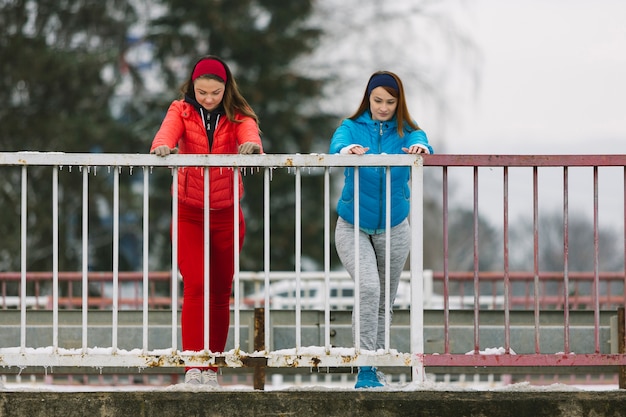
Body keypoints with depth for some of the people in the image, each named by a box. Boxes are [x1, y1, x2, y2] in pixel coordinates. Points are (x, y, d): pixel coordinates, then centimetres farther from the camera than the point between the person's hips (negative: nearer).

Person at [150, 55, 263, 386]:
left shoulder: (238, 114, -1)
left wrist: (251, 145, -46)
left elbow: (249, 133, -22)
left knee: (220, 291, 6)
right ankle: (193, 365, -18)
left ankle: (212, 366, 16)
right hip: (189, 212, -1)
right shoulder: (182, 110, -1)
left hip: (227, 214, 1)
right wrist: (162, 147, -45)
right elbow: (167, 132, -21)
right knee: (195, 285, -15)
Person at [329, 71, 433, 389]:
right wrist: (348, 150, -49)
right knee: (368, 287, -22)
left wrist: (419, 148, -49)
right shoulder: (352, 128, -3)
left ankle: (375, 366, 27)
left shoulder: (407, 133, -1)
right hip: (353, 228, -2)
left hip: (393, 230, 2)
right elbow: (337, 146, -24)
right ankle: (365, 370, -22)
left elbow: (421, 144, -24)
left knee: (384, 301, 11)